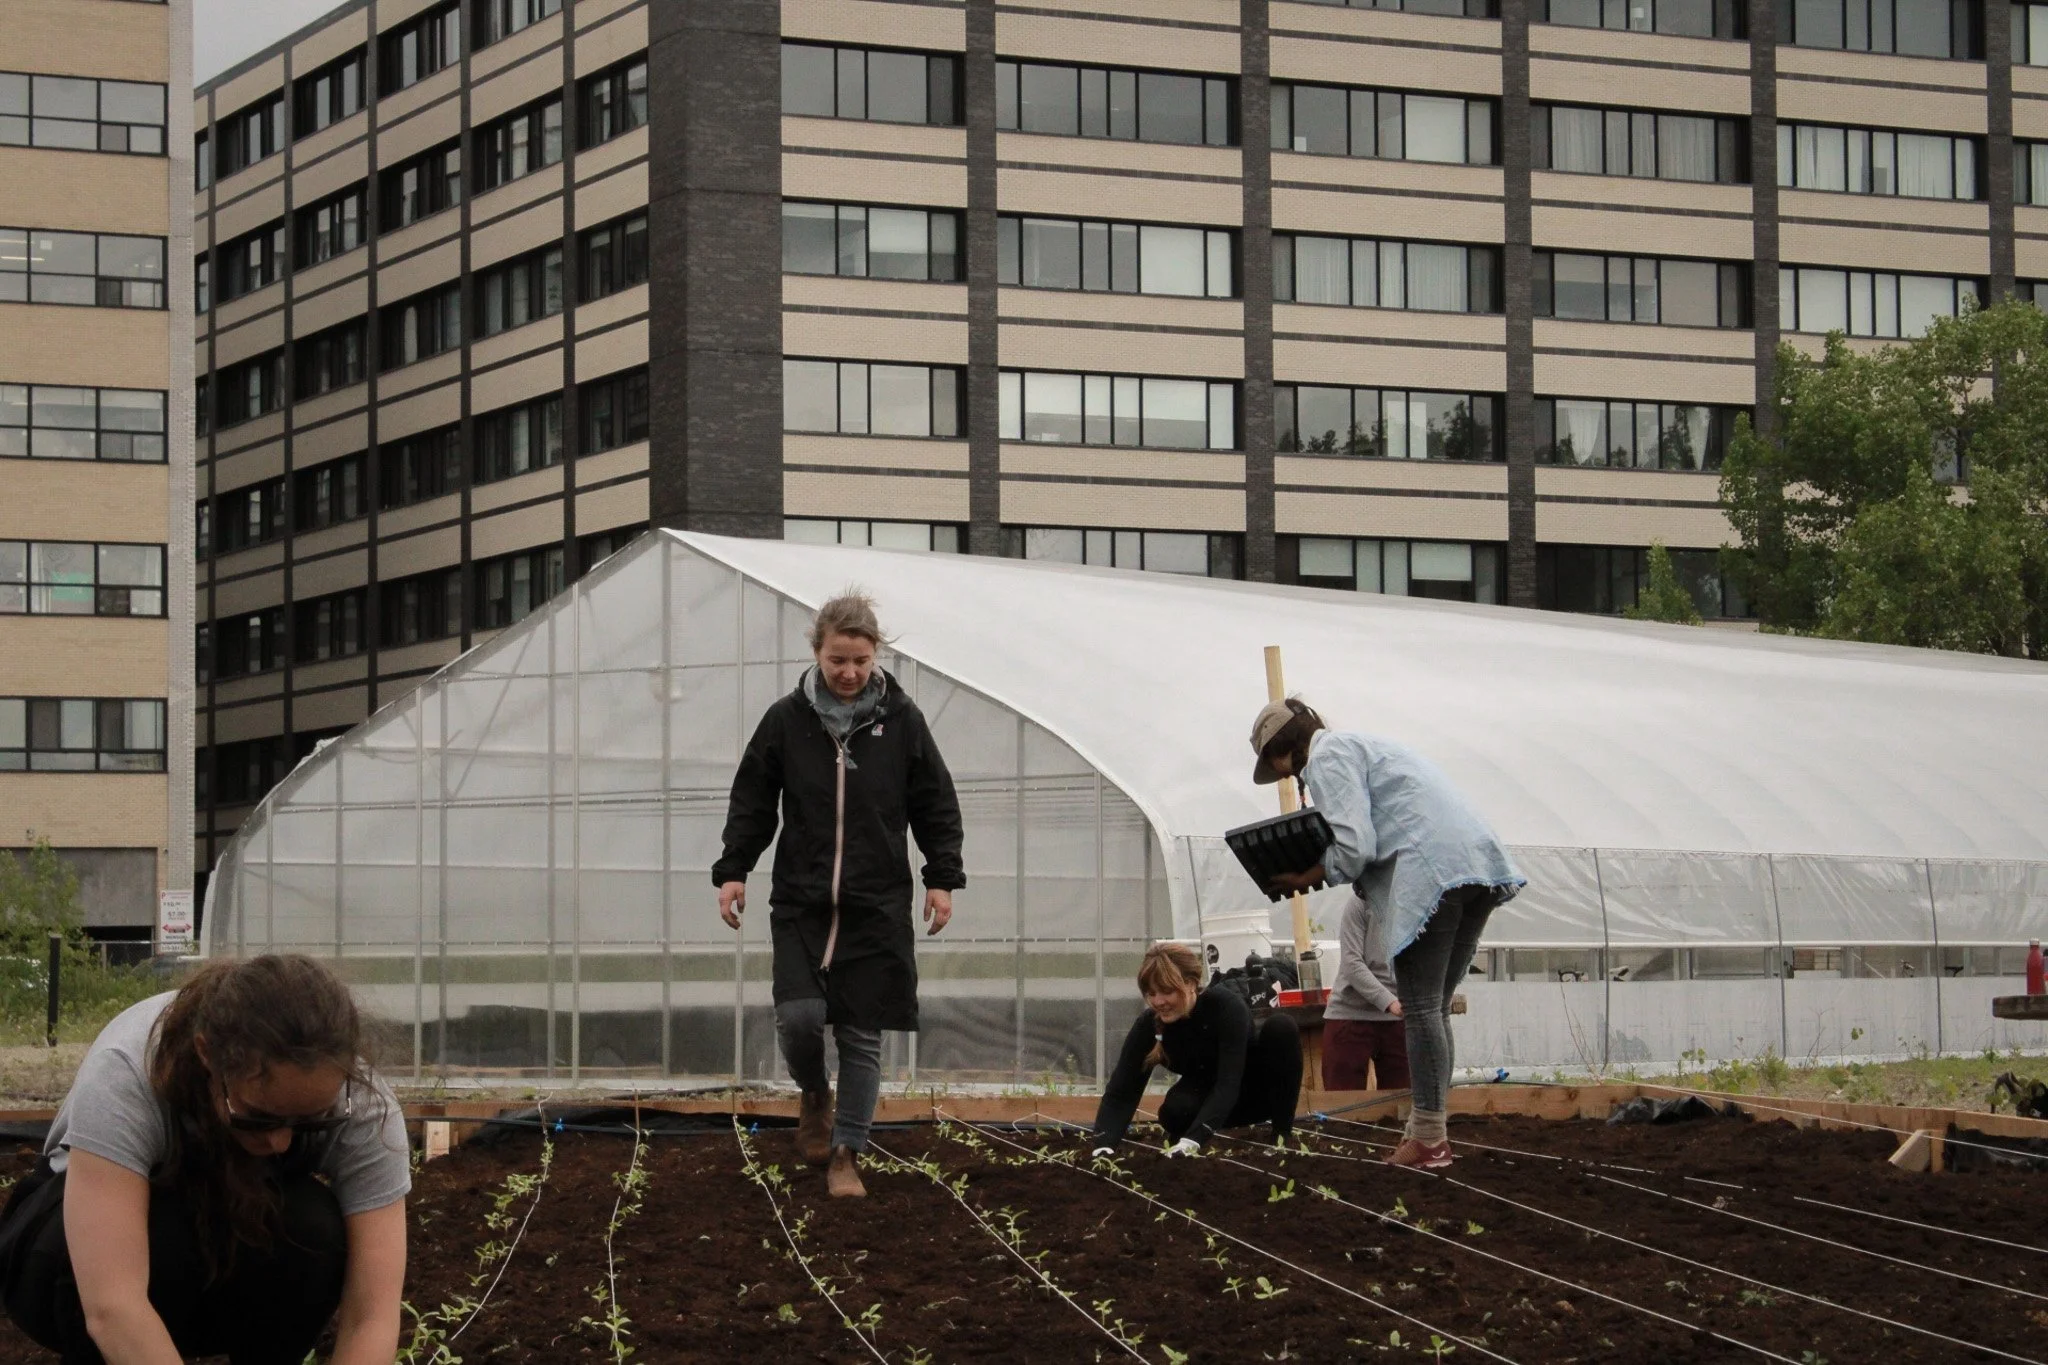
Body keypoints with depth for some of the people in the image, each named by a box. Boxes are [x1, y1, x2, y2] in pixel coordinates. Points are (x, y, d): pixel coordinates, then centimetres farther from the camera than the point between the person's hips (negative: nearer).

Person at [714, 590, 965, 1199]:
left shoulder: (901, 720, 1)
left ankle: (845, 1154, 13)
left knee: (861, 1034, 1)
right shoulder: (786, 719, 1)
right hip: (801, 902, 0)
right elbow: (751, 801, 8)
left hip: (877, 908, 0)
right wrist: (733, 870, 1)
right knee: (799, 1016, -15)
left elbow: (937, 806, 8)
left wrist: (941, 878, 2)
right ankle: (815, 1096, 17)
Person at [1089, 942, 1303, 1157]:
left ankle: (1283, 1135, -19)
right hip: (1209, 1094, 2)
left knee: (1281, 1027, -32)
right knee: (1176, 1111, -34)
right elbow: (1120, 1092, -25)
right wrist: (1102, 1145, -45)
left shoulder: (1226, 1005, -32)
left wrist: (1193, 1139, -53)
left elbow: (1229, 1081, -40)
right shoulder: (1149, 1024, -23)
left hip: (1257, 1087, -2)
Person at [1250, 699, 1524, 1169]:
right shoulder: (1359, 746, 31)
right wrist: (1326, 870, 15)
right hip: (1480, 863, 9)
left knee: (1420, 1009, -5)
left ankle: (1428, 1139, -6)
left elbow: (1353, 847, -11)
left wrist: (1307, 878, 4)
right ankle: (1427, 1127, 12)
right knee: (1434, 1007, 13)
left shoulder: (1327, 756, 1)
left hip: (1433, 874, -9)